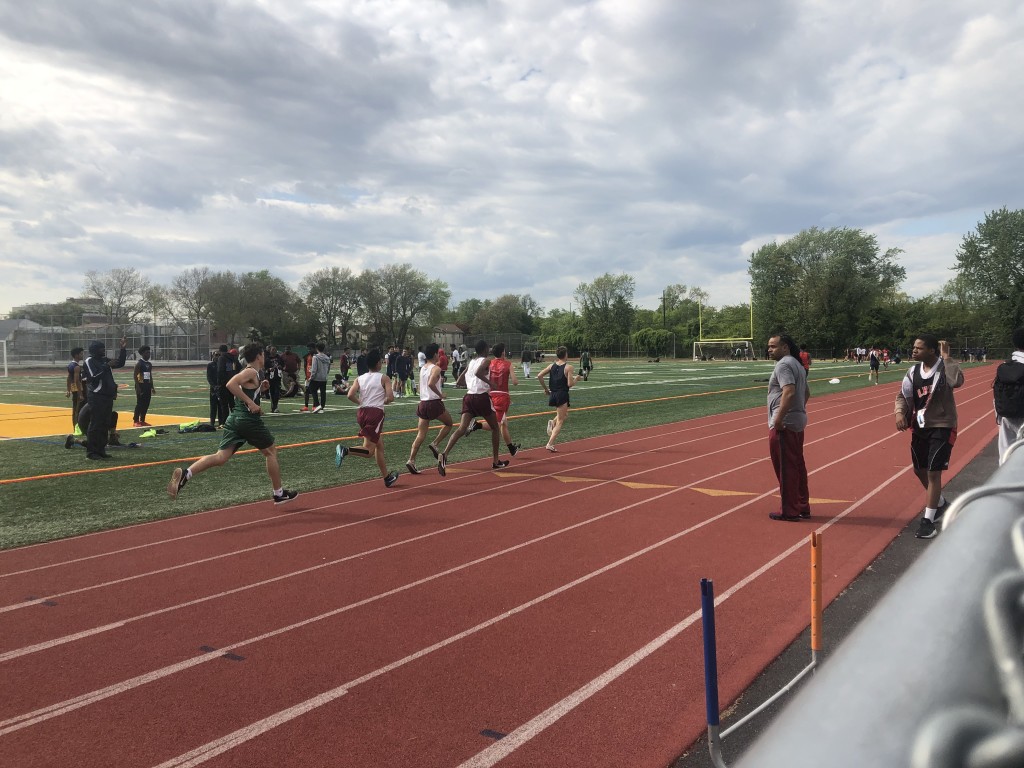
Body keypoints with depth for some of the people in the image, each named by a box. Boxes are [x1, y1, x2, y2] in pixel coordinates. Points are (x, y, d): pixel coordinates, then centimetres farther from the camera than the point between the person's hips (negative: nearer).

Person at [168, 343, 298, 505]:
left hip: (234, 418, 8)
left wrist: (259, 388, 17)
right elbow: (231, 384, -25)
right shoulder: (252, 372, -8)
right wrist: (251, 403, -24)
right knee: (271, 452, 11)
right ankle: (279, 494, 19)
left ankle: (185, 473, -24)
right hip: (249, 420, -8)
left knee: (221, 457, -2)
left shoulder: (246, 372, 19)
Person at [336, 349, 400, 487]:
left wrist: (361, 402, 13)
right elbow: (390, 398, -11)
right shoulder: (383, 378, -2)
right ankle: (345, 450, -33)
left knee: (379, 446, 19)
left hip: (362, 413, 7)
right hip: (376, 413, -7)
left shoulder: (360, 379, 9)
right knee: (368, 451, -6)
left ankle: (387, 478, 26)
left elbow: (350, 395, -4)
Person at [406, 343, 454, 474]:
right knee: (448, 424, 18)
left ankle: (411, 460, -6)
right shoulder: (436, 369, -9)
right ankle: (435, 444, 3)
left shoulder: (422, 368, 14)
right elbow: (431, 384, -26)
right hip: (434, 403, -7)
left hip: (423, 403, 7)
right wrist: (440, 394, -14)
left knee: (420, 435, 5)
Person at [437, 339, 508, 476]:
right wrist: (490, 382, -15)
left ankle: (444, 454, -30)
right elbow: (478, 372, -23)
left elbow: (464, 376, 24)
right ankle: (496, 461, 21)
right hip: (481, 397, -5)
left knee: (461, 429, -6)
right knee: (495, 427, 15)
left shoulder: (470, 362, 16)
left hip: (468, 396, 5)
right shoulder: (487, 361, -4)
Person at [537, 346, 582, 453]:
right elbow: (570, 384, -15)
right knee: (560, 421, 1)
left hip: (552, 395, 6)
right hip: (562, 395, -6)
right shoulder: (568, 367, -9)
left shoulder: (552, 366, 6)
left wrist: (545, 389, 9)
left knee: (565, 415, 30)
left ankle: (552, 422, 1)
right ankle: (550, 444, -8)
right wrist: (576, 379, 5)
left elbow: (539, 376, -1)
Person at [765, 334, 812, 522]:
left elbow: (789, 392, -26)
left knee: (785, 467, -4)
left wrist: (778, 419, -26)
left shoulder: (783, 365, -13)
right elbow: (806, 393, 26)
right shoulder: (797, 364, 19)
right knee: (797, 465, 16)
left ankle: (789, 511, 1)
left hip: (784, 424, -10)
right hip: (798, 422, 10)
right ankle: (802, 506, 24)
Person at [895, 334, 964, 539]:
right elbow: (903, 395, 6)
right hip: (919, 427, 7)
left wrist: (946, 356, -31)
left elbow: (957, 381, -38)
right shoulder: (913, 371, 1)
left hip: (942, 428, -7)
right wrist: (900, 412, -12)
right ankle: (939, 502, 46)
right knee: (919, 470, 19)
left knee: (933, 472, -7)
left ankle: (928, 521, 3)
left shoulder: (944, 367, -16)